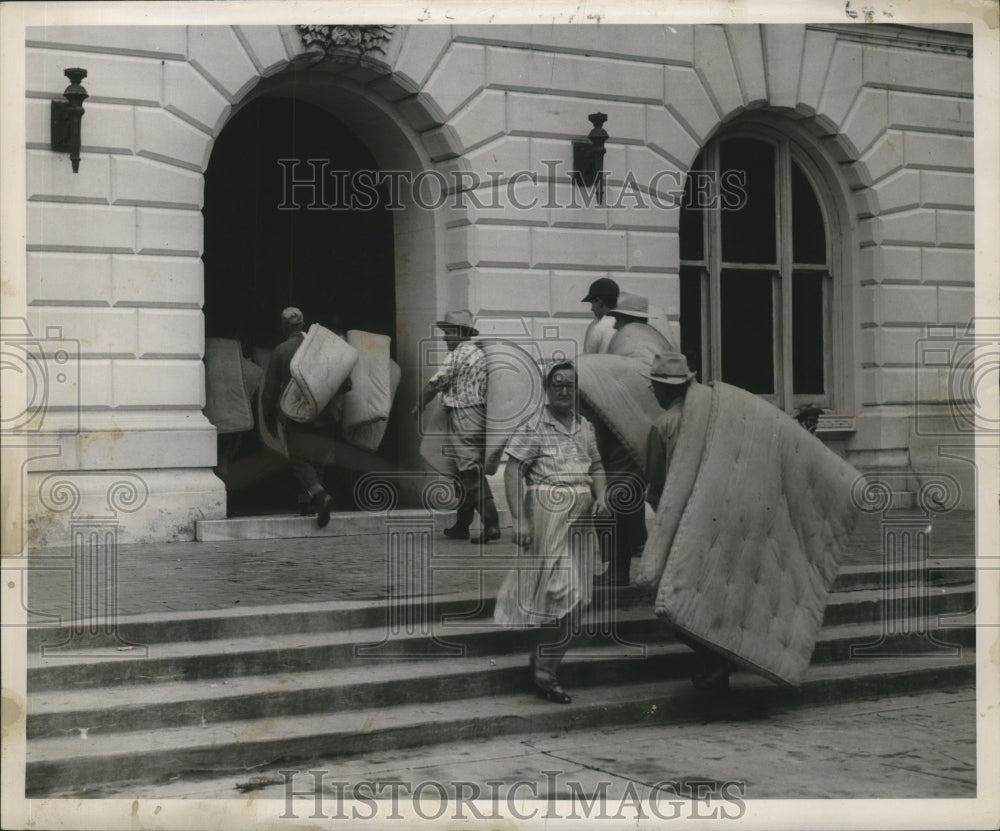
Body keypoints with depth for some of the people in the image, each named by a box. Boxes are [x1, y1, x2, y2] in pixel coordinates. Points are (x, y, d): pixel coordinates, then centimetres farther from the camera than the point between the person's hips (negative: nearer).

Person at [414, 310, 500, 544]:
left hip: (463, 416, -9)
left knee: (471, 473, -10)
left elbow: (435, 384, -9)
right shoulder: (479, 353, 16)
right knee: (465, 474, 14)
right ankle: (461, 526, 20)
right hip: (480, 417, 9)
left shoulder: (457, 355, -10)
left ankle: (491, 524, -16)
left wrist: (419, 406, 5)